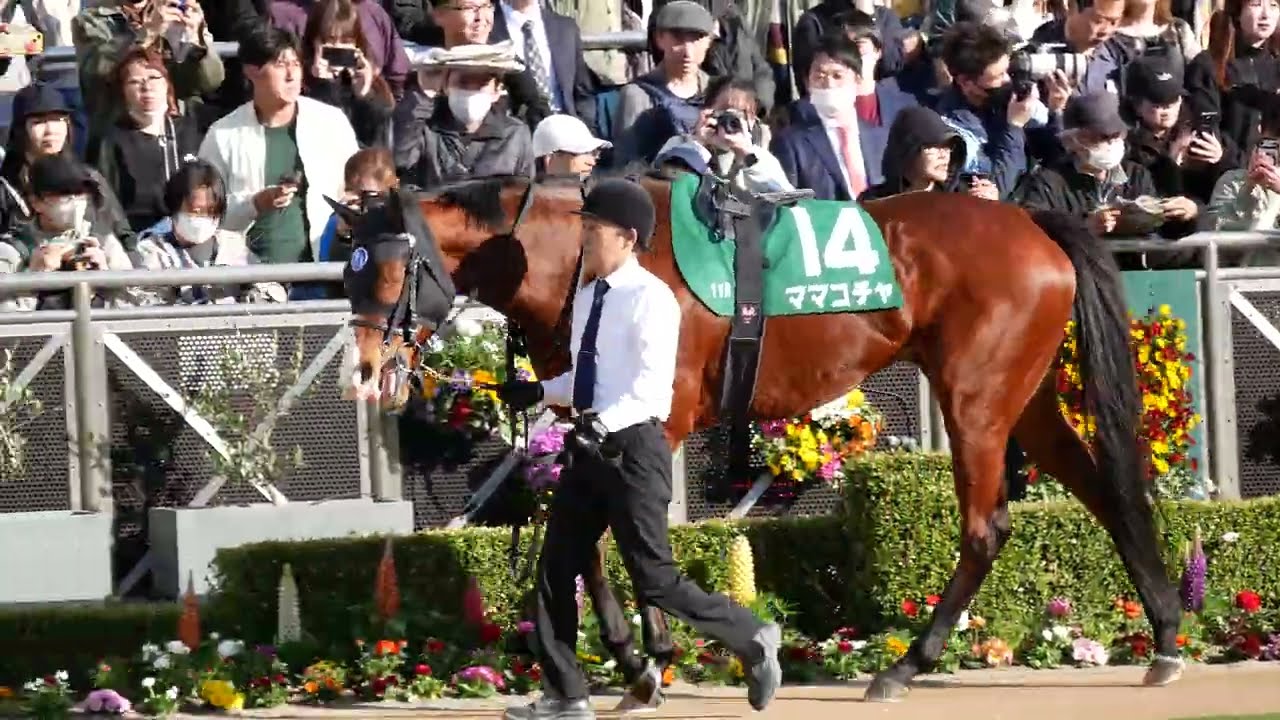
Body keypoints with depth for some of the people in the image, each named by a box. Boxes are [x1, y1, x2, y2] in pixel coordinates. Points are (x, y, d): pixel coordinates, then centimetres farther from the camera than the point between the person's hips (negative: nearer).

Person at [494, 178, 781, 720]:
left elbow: (651, 386, -21)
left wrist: (602, 422, -33)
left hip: (634, 445, -8)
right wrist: (541, 392, 7)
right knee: (555, 571, 7)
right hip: (592, 445, 8)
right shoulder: (587, 296, 11)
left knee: (655, 582, -5)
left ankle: (753, 640, 14)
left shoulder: (651, 298, -13)